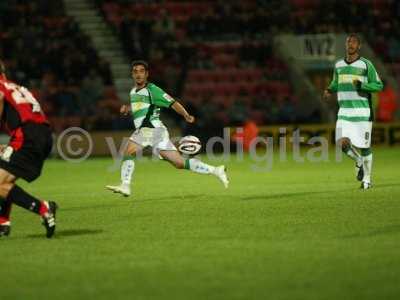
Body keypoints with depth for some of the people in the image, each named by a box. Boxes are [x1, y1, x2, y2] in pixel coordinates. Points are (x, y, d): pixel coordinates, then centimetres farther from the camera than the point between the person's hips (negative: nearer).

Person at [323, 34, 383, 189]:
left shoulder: (366, 64, -4)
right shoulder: (338, 65, 9)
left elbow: (379, 85, -4)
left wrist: (362, 85, -20)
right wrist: (329, 91, 3)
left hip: (363, 112, -3)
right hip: (344, 113, 3)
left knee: (364, 147, 1)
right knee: (343, 142, -14)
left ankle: (366, 179, 19)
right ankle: (359, 162, 16)